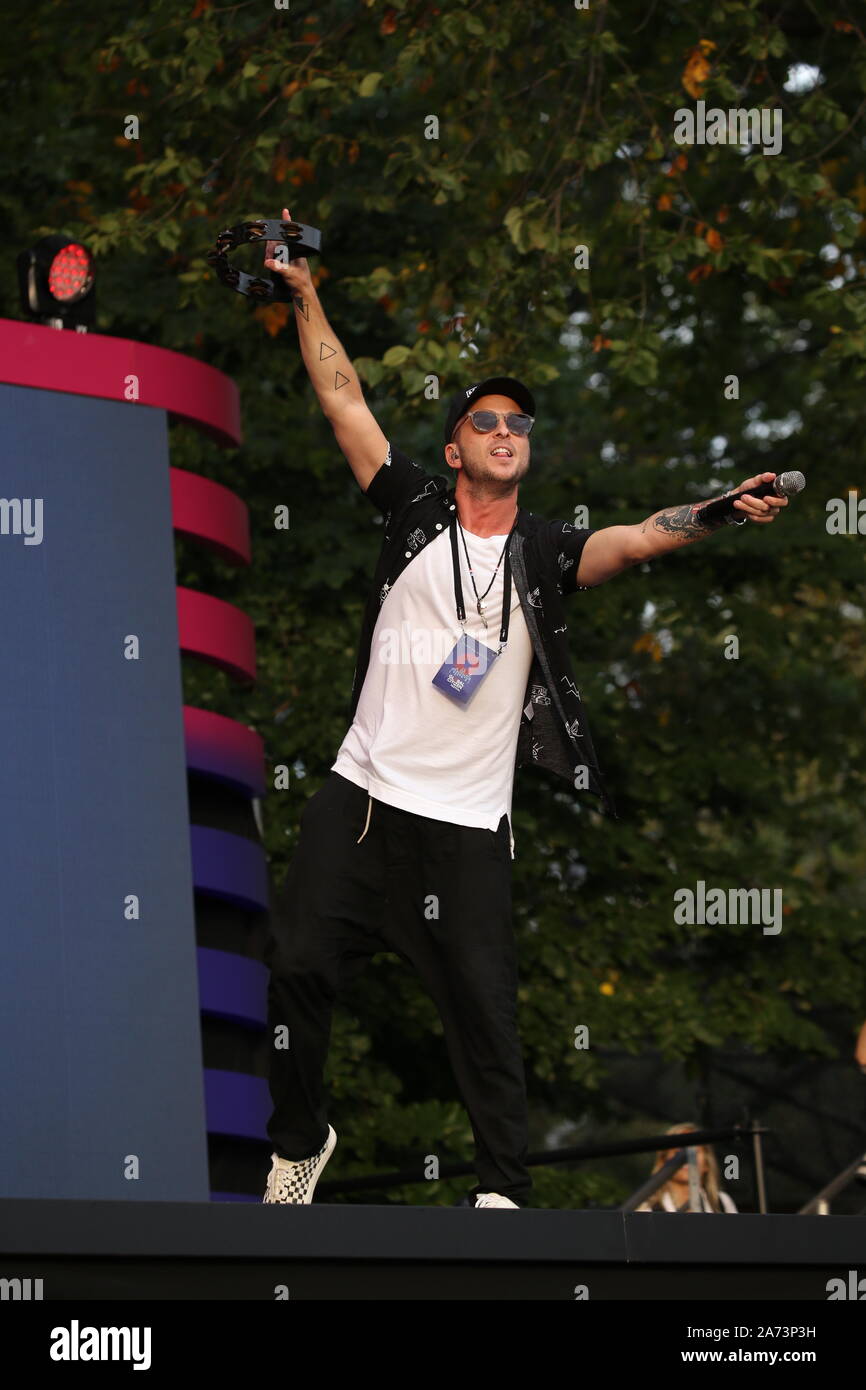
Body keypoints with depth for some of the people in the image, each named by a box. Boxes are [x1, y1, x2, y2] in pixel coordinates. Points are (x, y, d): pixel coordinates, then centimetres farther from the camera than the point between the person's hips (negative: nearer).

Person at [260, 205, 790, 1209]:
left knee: (483, 1010, -2)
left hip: (466, 825, -1)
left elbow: (635, 539, -14)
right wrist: (305, 293, 3)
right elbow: (343, 399, 5)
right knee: (298, 967, 0)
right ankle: (300, 1138, 21)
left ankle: (502, 1185, 9)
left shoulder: (545, 553, 3)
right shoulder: (416, 511, 4)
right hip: (360, 795, 1)